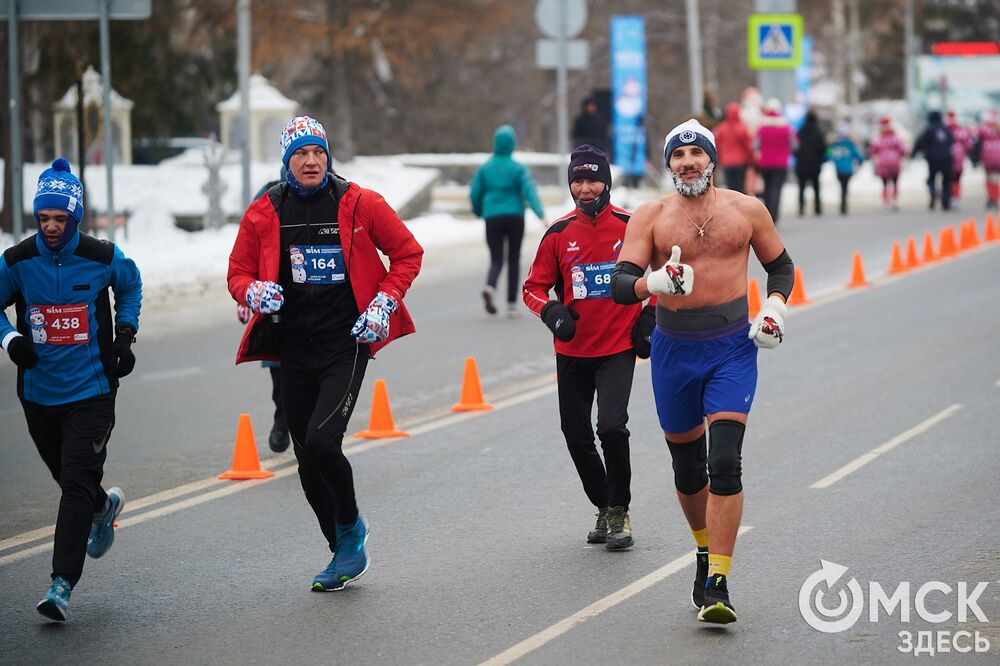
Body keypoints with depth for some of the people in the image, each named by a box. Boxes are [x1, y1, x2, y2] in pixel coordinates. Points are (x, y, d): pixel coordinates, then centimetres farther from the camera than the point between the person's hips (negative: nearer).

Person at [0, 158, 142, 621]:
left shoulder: (103, 258, -7)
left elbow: (130, 285, 14)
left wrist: (125, 334, 2)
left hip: (91, 390, -3)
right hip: (38, 390, 3)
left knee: (77, 484, -12)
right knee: (67, 478, 18)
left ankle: (63, 583, -12)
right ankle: (104, 506, 53)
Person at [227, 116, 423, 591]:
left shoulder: (360, 205, -4)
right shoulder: (264, 213, 2)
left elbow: (408, 254, 7)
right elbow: (238, 272, 11)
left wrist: (383, 304, -4)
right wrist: (254, 293, -11)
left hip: (347, 344, -4)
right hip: (294, 350, 4)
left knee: (321, 442, -21)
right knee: (308, 462, 7)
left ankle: (351, 526, 6)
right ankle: (345, 553, 25)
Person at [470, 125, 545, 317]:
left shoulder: (485, 168, 3)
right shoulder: (518, 168, -3)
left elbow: (475, 193, 3)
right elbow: (530, 192, -15)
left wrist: (478, 212, 23)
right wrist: (541, 215, -23)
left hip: (492, 219, 1)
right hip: (515, 217, -1)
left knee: (496, 261, 3)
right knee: (514, 260, 13)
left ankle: (490, 287, -30)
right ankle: (512, 305, 11)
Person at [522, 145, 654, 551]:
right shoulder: (559, 233, 0)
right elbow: (534, 286, 5)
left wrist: (650, 317, 1)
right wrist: (551, 312, -15)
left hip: (618, 349, -3)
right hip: (572, 351, 3)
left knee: (611, 426, -19)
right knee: (576, 436, 7)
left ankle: (619, 511, -1)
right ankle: (603, 507, 28)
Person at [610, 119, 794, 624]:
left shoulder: (747, 210, 3)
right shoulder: (650, 217, 0)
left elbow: (780, 265, 18)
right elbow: (620, 284, -10)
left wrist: (775, 306, -1)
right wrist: (655, 282, -31)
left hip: (733, 347, -1)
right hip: (674, 350, 1)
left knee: (725, 463, -15)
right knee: (687, 466, 13)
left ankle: (717, 585, -16)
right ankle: (706, 551, 39)